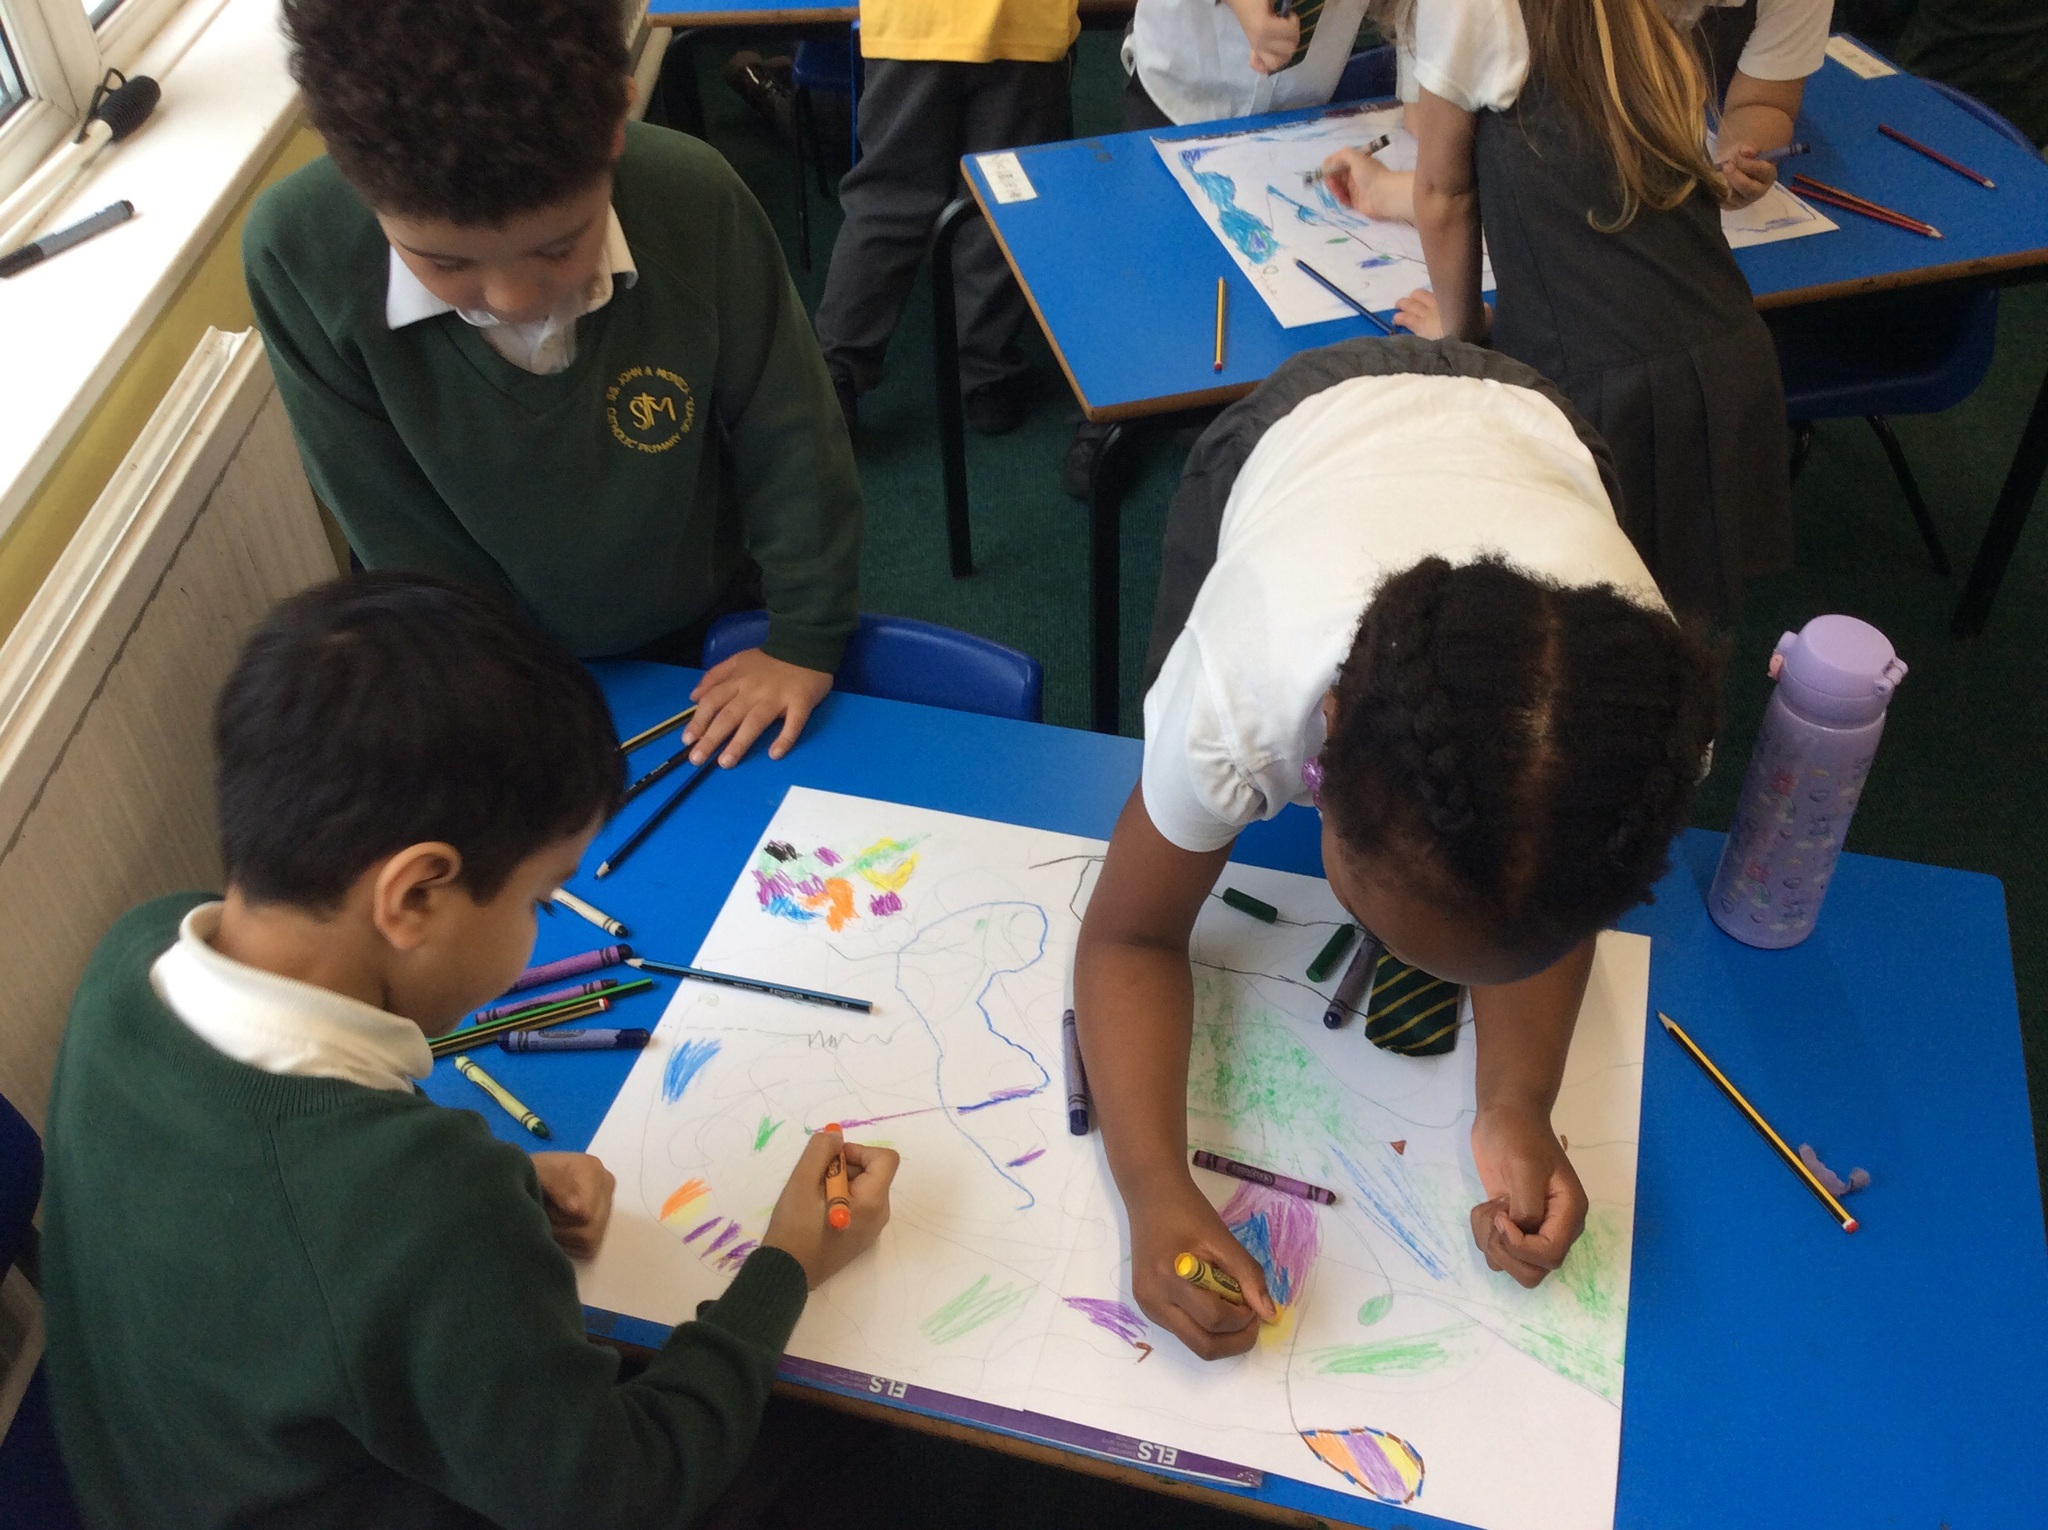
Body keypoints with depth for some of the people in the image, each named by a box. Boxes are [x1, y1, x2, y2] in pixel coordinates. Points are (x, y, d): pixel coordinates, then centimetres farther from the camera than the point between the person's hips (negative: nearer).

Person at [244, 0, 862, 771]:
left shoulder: (694, 200, -32)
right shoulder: (298, 253, -30)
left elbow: (788, 439, -17)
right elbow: (396, 530, -18)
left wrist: (807, 641, -12)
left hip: (712, 629, 0)